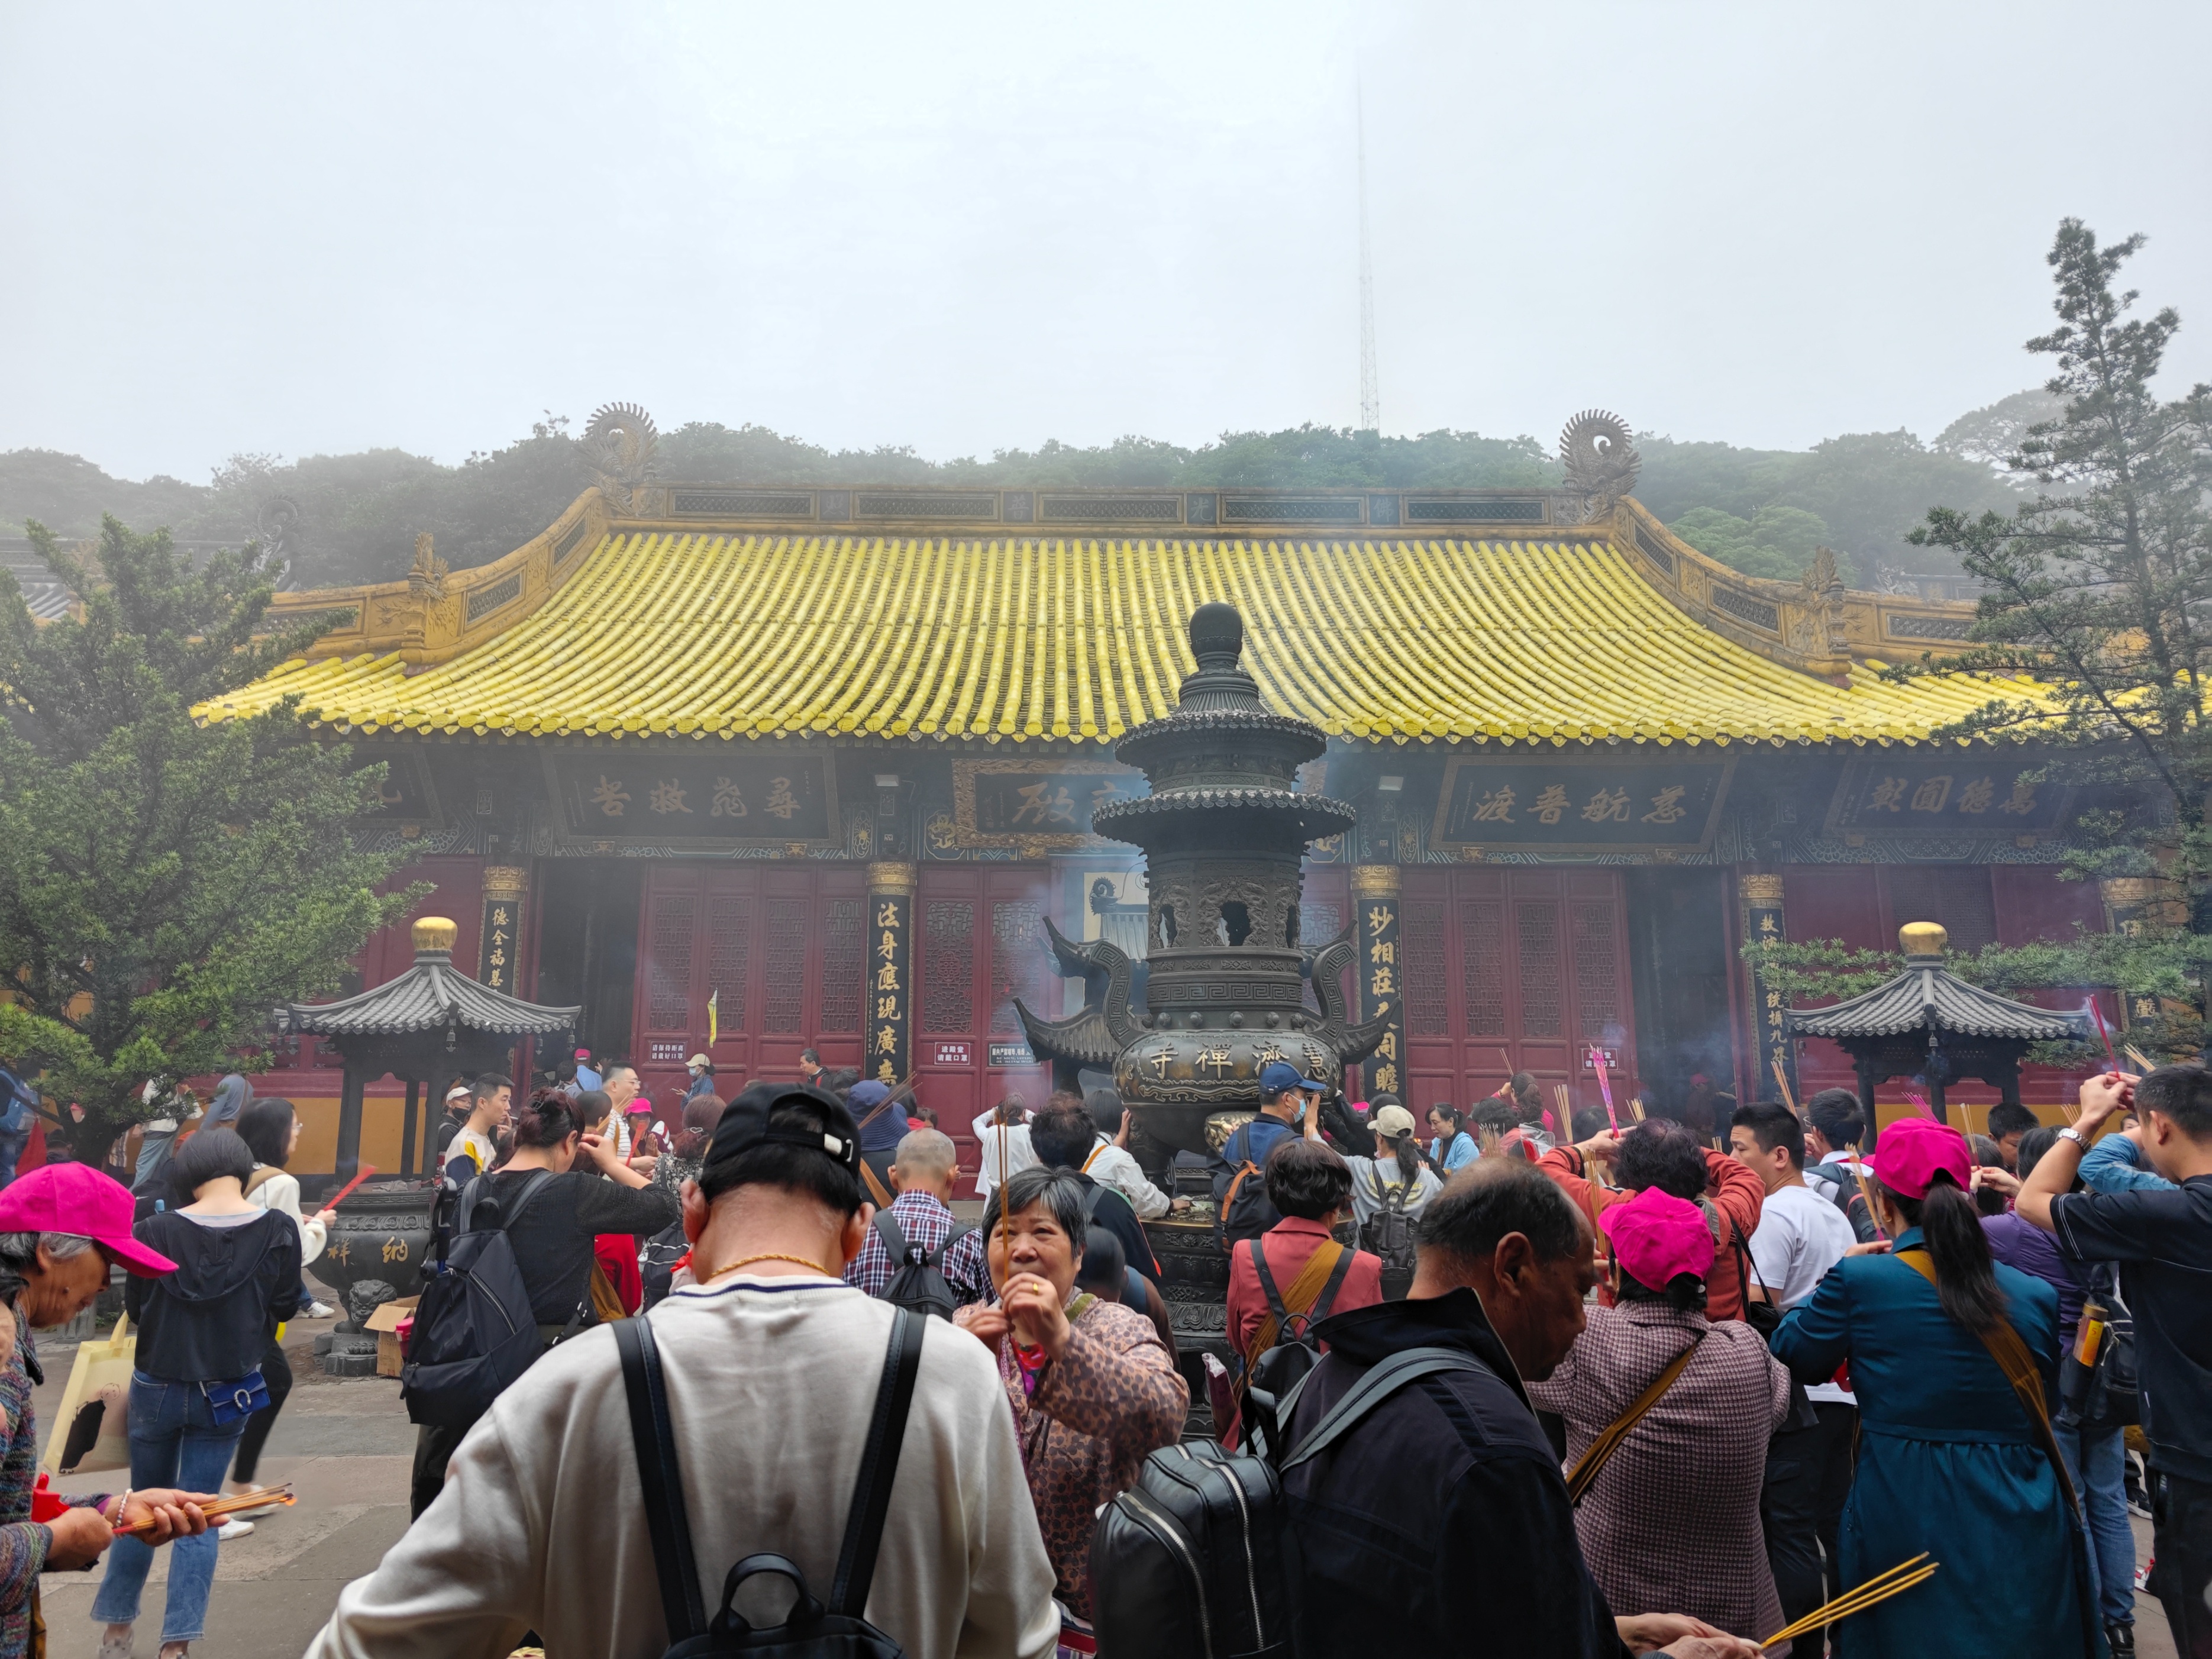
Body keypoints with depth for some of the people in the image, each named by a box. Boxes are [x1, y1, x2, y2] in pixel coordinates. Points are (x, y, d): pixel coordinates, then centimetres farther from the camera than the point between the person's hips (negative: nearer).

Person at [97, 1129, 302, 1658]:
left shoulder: (156, 1230, -15)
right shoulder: (279, 1229, -14)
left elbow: (134, 1308, -1)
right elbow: (285, 1307, -3)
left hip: (157, 1387, 0)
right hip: (229, 1391, 0)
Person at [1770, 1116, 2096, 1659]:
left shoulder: (1858, 1281, -15)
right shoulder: (2036, 1296, -4)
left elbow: (1793, 1355, 1)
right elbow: (2044, 1404, 11)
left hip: (1905, 1527, -3)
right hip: (2020, 1532, 3)